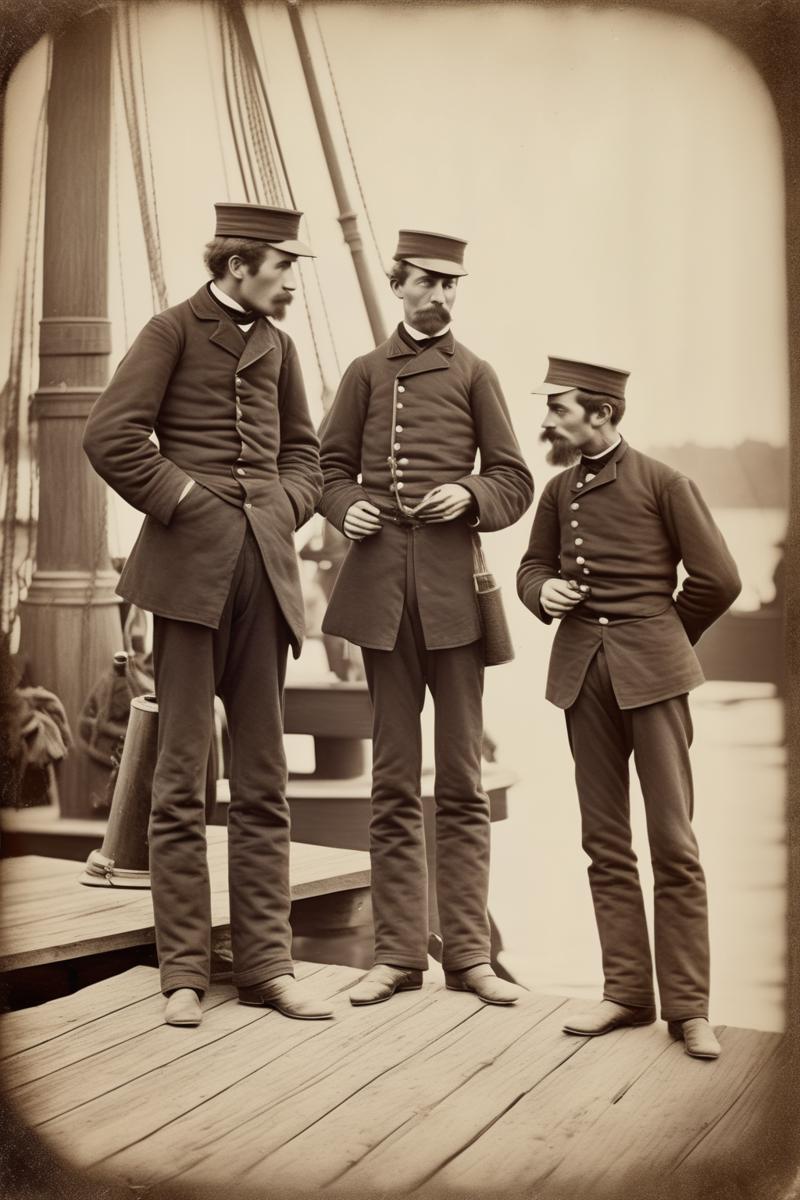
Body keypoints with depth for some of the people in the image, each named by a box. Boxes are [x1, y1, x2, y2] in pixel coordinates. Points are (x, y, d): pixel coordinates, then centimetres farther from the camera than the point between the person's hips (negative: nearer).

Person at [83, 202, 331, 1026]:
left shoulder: (275, 346, 16)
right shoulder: (174, 331, 0)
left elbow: (303, 451, 24)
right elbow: (109, 436, -10)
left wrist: (283, 507, 7)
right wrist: (181, 500, -8)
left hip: (264, 568, 5)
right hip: (190, 570, -5)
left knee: (263, 780, 6)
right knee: (181, 778, 0)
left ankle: (265, 963, 13)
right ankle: (184, 971, 7)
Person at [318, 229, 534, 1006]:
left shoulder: (472, 374, 7)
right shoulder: (365, 373, 11)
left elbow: (514, 482, 6)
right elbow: (330, 466, 14)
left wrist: (470, 496, -13)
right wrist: (345, 507, -6)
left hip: (454, 588, -1)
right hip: (381, 588, 1)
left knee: (462, 780, 3)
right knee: (393, 781, 6)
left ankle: (468, 951, 10)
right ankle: (398, 951, 13)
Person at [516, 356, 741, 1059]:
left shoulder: (661, 484, -3)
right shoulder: (559, 491, 11)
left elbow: (719, 579, -1)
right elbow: (533, 565, 22)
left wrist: (662, 639, 8)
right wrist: (544, 592, 0)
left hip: (651, 673, -5)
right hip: (582, 675, 5)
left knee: (674, 843, -3)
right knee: (605, 842, 7)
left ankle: (688, 1005, 4)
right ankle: (627, 991, 16)